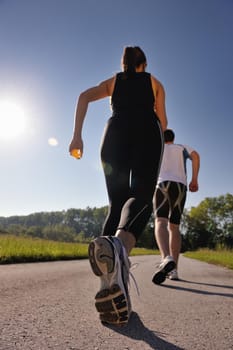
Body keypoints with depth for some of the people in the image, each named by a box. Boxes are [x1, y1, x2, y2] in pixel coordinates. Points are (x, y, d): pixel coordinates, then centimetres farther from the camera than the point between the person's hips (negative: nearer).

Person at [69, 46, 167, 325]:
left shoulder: (112, 82, 31)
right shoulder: (154, 82, 30)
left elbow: (84, 96, 11)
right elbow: (162, 121, 26)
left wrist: (77, 134, 2)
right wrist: (157, 143, 45)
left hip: (116, 132, 2)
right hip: (147, 131, -1)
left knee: (116, 204, -1)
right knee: (141, 197, -18)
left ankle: (110, 286, -17)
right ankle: (119, 246, -53)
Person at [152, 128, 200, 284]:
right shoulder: (182, 147, 25)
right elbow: (196, 155, 4)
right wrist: (195, 179, 4)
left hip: (162, 185, -2)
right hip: (181, 187, 3)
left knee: (160, 223, -21)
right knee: (174, 227, 9)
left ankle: (166, 259, -49)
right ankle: (174, 270, 4)